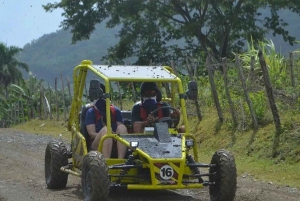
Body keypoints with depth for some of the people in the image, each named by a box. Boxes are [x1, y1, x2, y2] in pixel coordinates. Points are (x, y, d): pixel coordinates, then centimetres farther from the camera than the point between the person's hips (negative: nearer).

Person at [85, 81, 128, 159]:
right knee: (106, 129, -32)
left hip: (116, 145, 3)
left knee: (122, 127, -25)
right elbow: (92, 134, -5)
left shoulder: (115, 110, 15)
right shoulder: (91, 112, 6)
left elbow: (121, 132, 8)